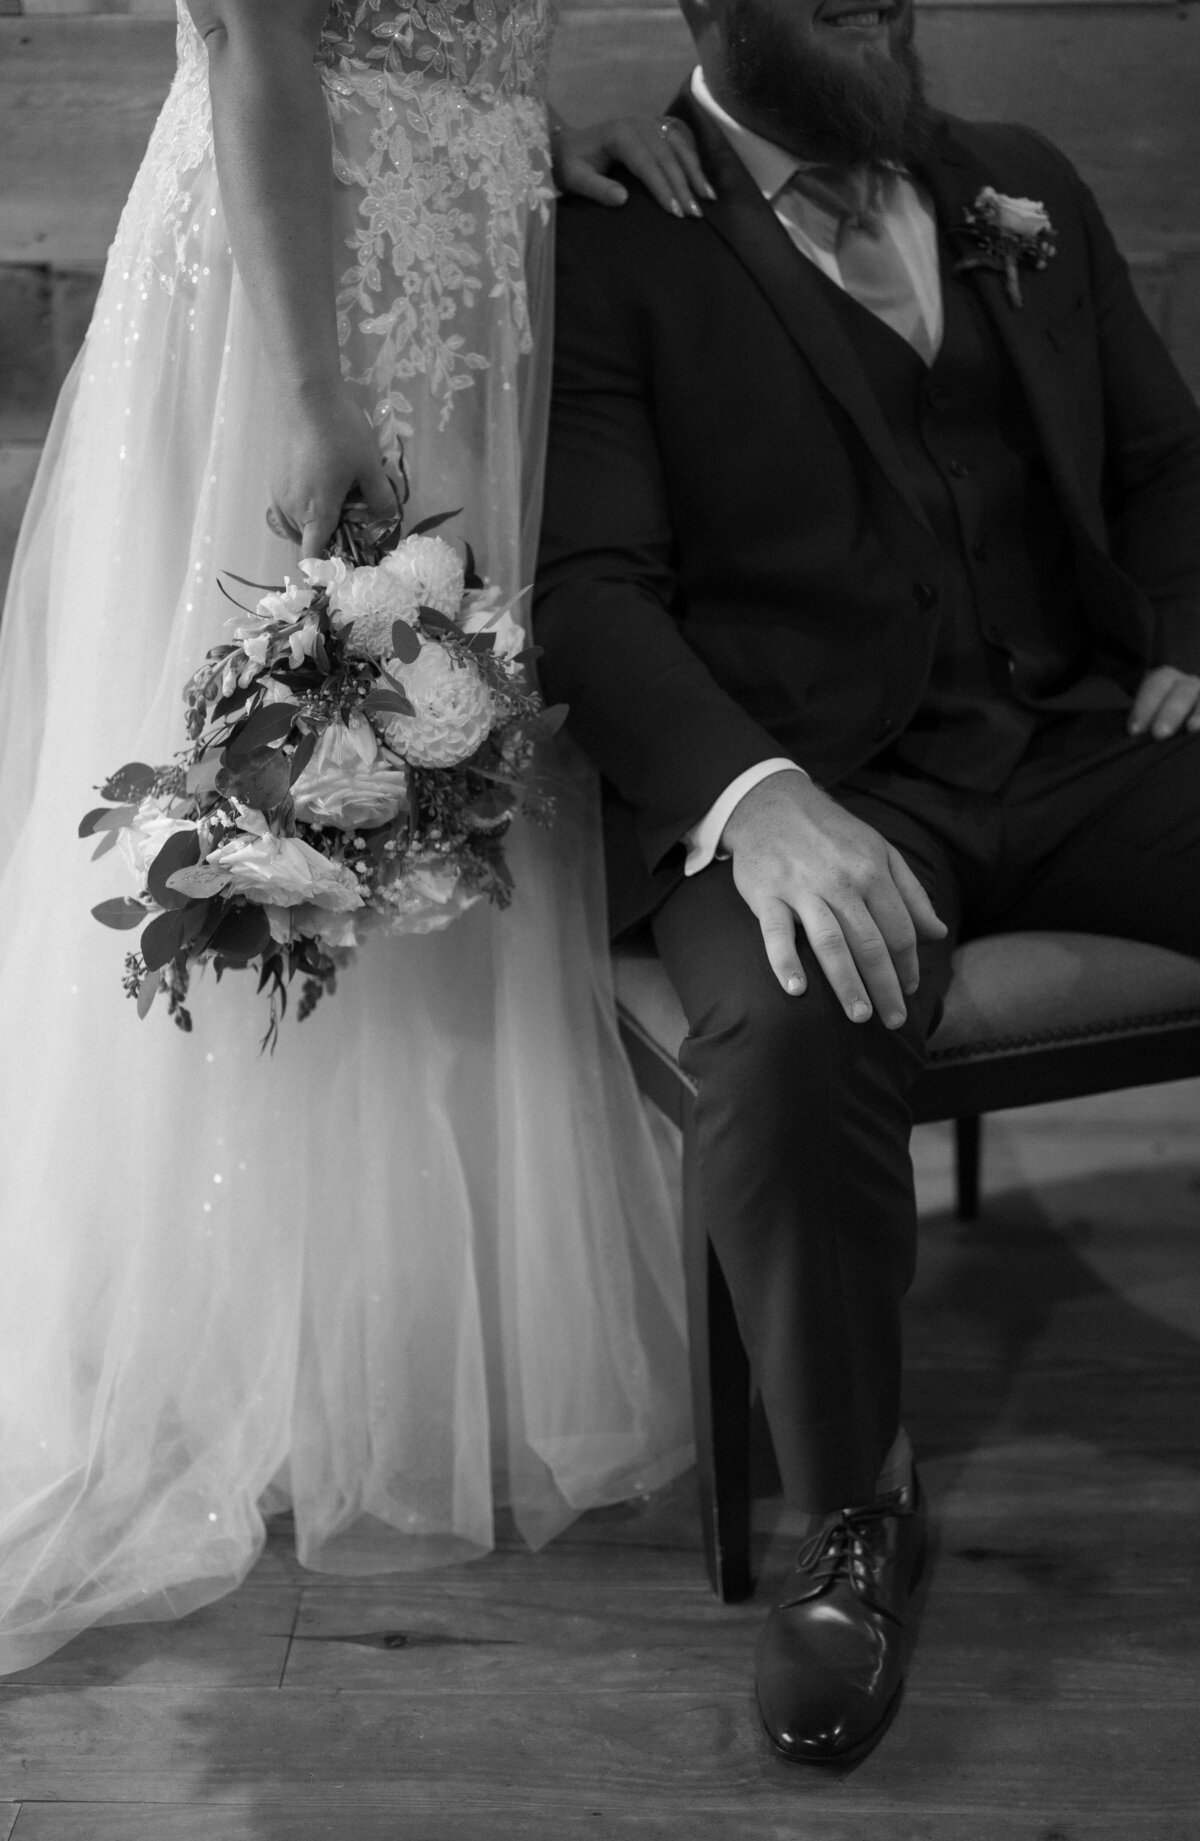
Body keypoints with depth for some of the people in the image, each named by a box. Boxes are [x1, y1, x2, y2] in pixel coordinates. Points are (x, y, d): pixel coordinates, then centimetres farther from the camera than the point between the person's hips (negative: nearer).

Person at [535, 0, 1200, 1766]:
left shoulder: (1023, 186, 20)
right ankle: (852, 1514, -10)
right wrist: (753, 796, -27)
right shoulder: (608, 234, 2)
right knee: (789, 1039, -36)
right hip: (806, 783, -4)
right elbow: (590, 581, -9)